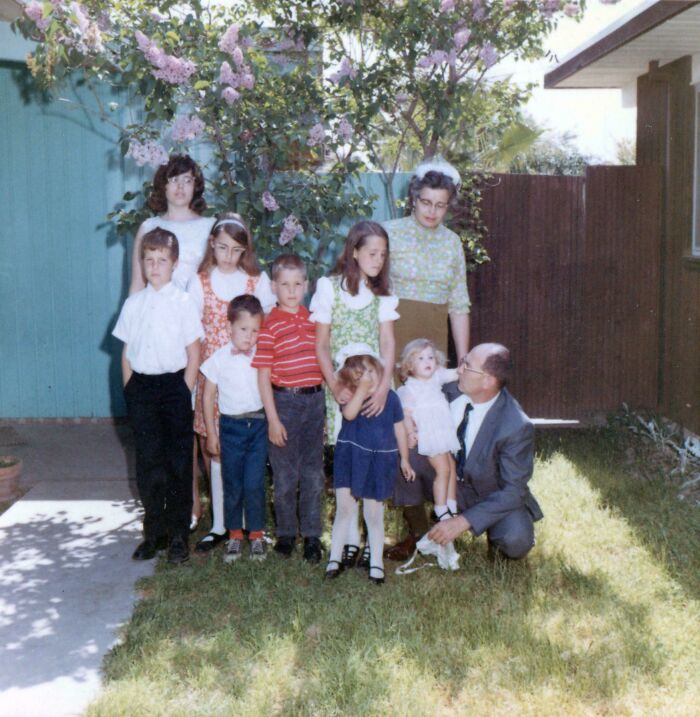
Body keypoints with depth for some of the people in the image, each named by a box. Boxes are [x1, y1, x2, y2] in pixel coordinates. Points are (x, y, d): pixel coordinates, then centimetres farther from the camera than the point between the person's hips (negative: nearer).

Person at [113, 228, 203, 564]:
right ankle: (153, 533, 19)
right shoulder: (133, 304, 7)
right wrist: (131, 391, 3)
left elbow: (194, 355, -3)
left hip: (173, 385, -3)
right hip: (141, 386, 3)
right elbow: (126, 353, 11)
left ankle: (178, 535, 14)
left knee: (178, 463, 3)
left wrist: (184, 395, -8)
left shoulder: (183, 303, -3)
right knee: (148, 462, 7)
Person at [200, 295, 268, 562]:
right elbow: (208, 397, 3)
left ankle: (257, 535, 12)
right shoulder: (218, 359, -3)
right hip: (231, 426, 0)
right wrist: (211, 434, 3)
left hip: (259, 423, 0)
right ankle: (234, 535, 21)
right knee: (232, 485, 7)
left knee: (254, 484, -3)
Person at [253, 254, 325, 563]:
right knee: (285, 474, 7)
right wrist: (273, 419, -11)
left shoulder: (314, 319, 5)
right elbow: (263, 375, -9)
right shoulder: (270, 325, -8)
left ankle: (312, 534, 20)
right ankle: (286, 532, 24)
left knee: (313, 472, 10)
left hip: (315, 399, 4)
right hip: (284, 401, -4)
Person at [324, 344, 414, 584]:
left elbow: (399, 428, 9)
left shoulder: (390, 397, 0)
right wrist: (363, 389, -26)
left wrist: (404, 459, 13)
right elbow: (349, 413, -29)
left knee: (374, 515, 8)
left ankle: (376, 563, 19)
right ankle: (335, 559, 14)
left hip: (380, 461, 1)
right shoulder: (350, 397, -6)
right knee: (345, 510, 2)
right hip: (350, 458, -1)